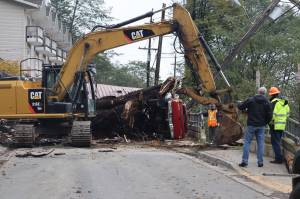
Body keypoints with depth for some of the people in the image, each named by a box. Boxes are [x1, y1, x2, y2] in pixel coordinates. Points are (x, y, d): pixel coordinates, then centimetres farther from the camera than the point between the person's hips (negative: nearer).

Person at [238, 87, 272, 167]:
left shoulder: (250, 100, -5)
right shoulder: (267, 102, 0)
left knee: (247, 142, 3)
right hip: (261, 126, 2)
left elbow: (240, 106, -2)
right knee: (260, 143, 8)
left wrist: (246, 109, 18)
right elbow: (269, 115, 0)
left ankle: (244, 161, -2)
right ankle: (260, 162, 7)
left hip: (251, 125, -2)